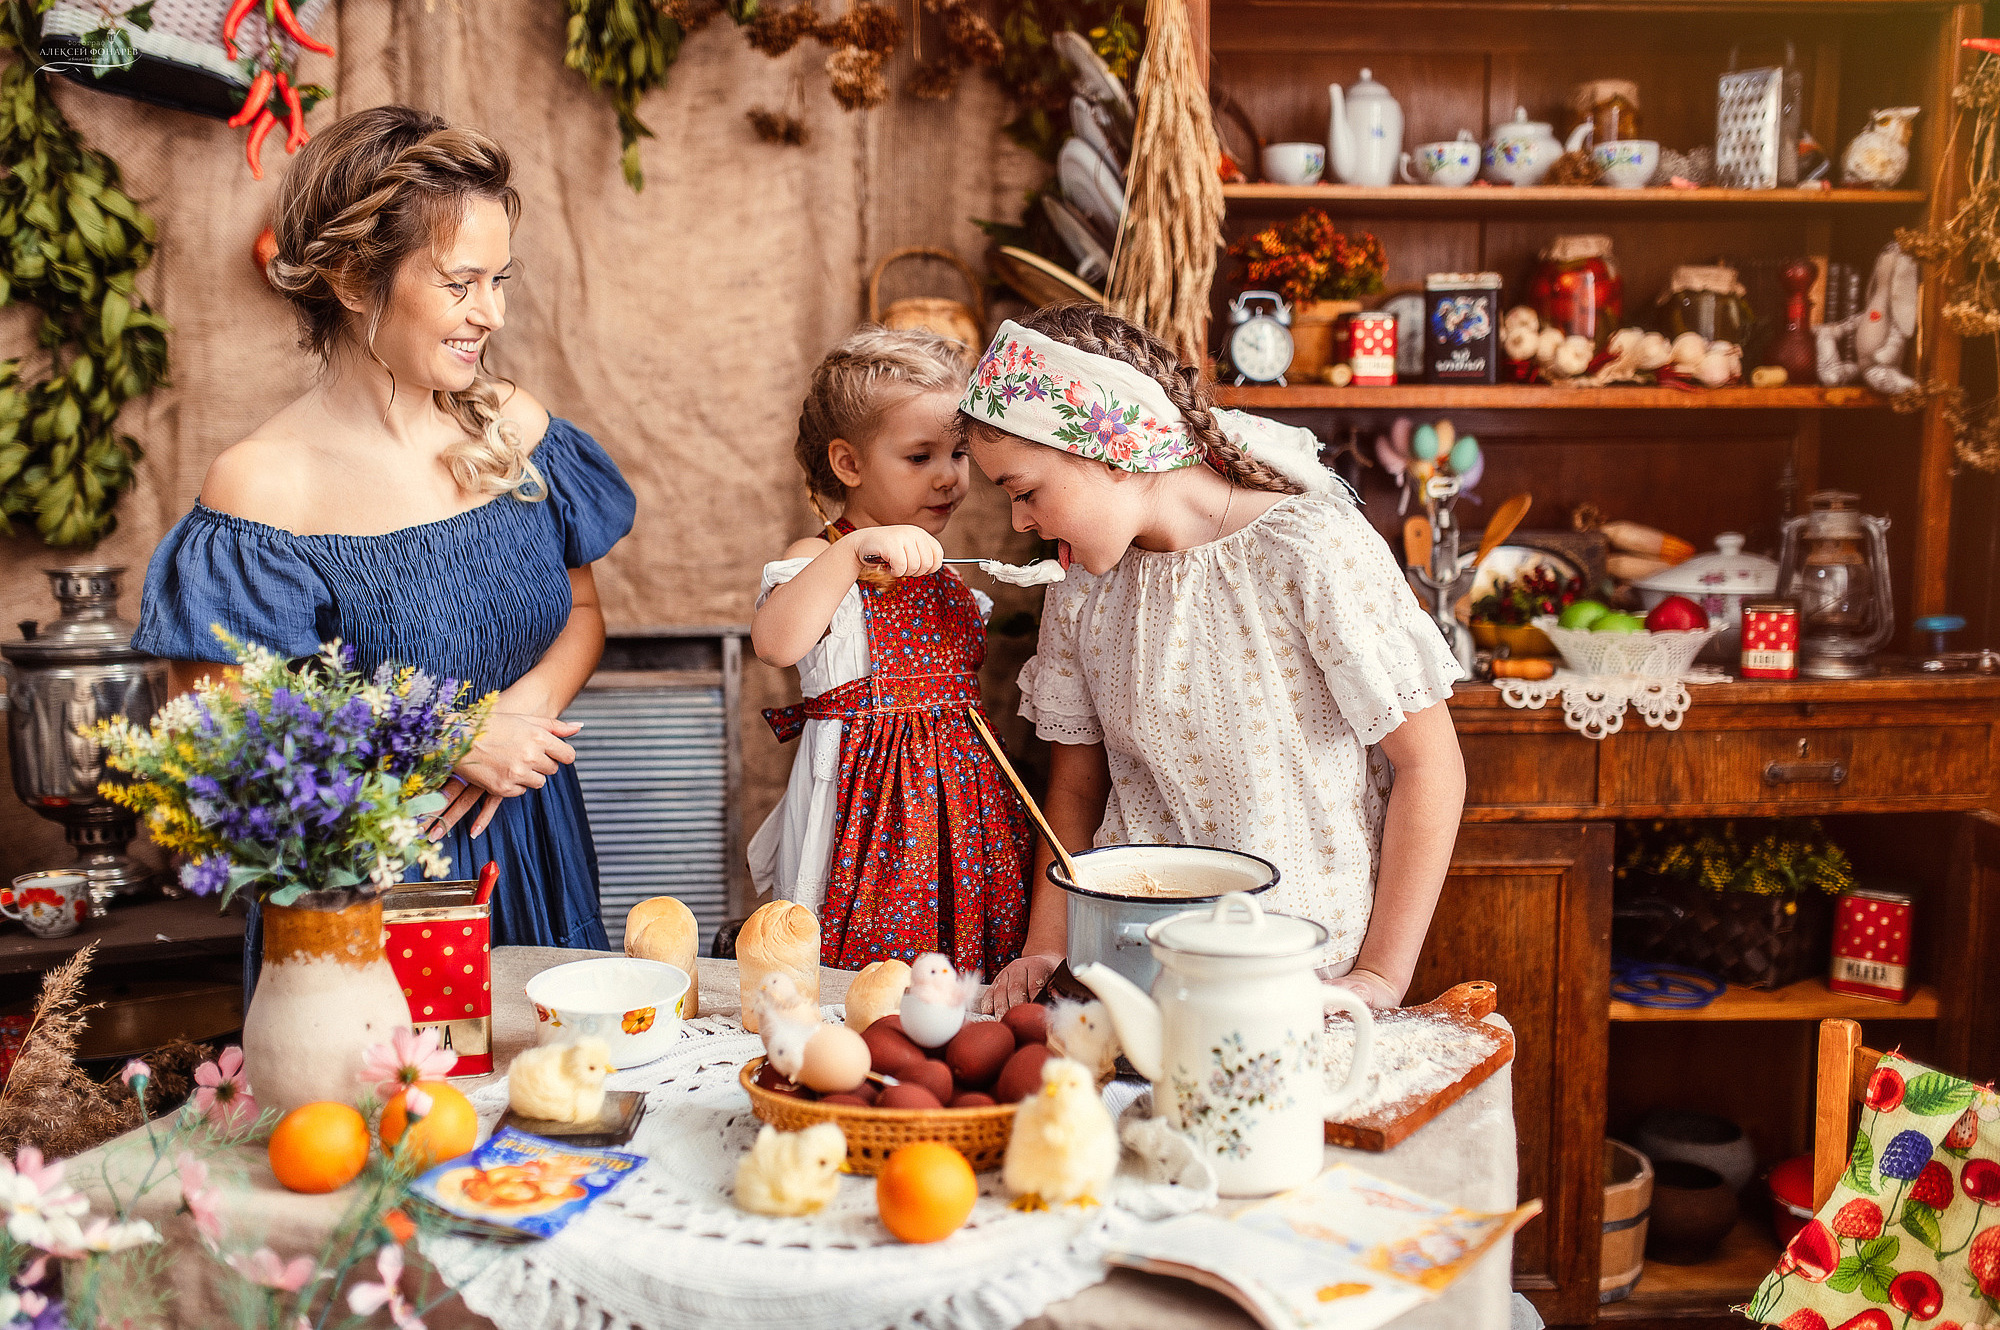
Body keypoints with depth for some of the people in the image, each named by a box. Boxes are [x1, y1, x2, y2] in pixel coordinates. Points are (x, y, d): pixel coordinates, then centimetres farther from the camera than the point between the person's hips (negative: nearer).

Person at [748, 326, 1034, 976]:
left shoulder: (942, 570, 14)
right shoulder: (821, 558, -7)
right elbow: (775, 643, -30)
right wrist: (854, 550, -35)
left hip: (959, 790, 6)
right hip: (867, 798, -6)